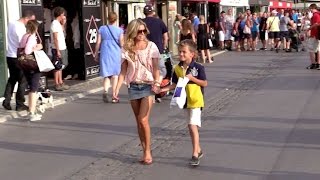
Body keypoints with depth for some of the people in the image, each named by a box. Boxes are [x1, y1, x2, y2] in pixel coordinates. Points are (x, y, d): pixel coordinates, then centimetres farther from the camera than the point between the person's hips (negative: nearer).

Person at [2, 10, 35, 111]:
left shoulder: (11, 24, 9)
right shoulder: (21, 28, -18)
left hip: (9, 56, 8)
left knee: (12, 79, 19)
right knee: (22, 81, 3)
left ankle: (6, 101, 13)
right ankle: (20, 104, 8)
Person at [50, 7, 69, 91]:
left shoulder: (58, 24, 13)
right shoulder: (55, 24, -15)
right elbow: (55, 38, -19)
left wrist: (62, 23, 13)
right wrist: (58, 51, -21)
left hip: (62, 48, 10)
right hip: (58, 49, -10)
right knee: (58, 67, -5)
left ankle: (61, 82, 22)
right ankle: (57, 85, -1)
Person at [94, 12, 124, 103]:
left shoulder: (102, 29, -1)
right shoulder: (119, 30, -4)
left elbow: (98, 43, 0)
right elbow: (121, 44, -4)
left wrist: (96, 53, 10)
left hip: (105, 54, 1)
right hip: (116, 55, -1)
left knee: (106, 75, 11)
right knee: (115, 75, 10)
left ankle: (105, 90, -16)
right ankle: (114, 97, 10)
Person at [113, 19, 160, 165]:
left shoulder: (151, 46, -4)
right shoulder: (126, 49, 1)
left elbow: (156, 68, -5)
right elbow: (123, 71, 4)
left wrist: (157, 83, -21)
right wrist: (117, 88, -5)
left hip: (148, 86, -3)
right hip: (133, 87, 3)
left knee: (143, 120, -11)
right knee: (139, 121, 7)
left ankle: (148, 151, 2)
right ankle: (145, 151, 16)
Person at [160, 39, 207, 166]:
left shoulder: (198, 68, -12)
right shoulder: (177, 69, 2)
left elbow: (205, 83, -10)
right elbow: (175, 84, 6)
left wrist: (192, 78, -22)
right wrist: (165, 89, -9)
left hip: (196, 101, -6)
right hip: (185, 101, 6)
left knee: (193, 126, -13)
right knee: (191, 127, 16)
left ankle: (195, 154, -8)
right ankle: (198, 150, 32)